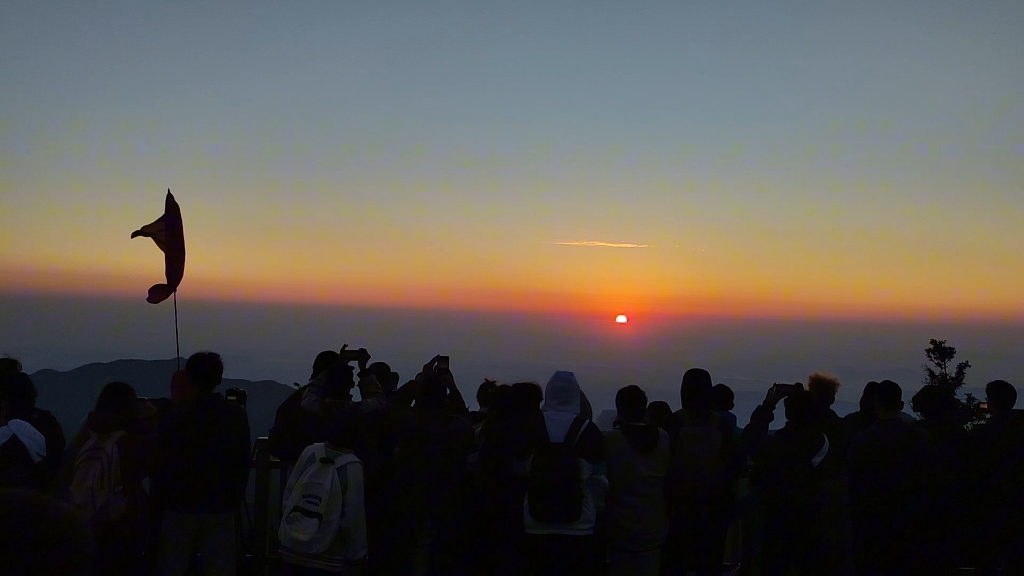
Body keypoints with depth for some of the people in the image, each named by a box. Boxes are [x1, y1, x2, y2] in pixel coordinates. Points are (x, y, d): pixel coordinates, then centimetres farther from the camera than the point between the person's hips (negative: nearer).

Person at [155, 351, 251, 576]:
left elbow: (160, 461, -3)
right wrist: (236, 498, 10)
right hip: (221, 507, 1)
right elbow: (243, 463, 0)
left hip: (181, 504, -1)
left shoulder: (175, 415, -7)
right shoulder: (236, 415, -3)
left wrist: (163, 495, 12)